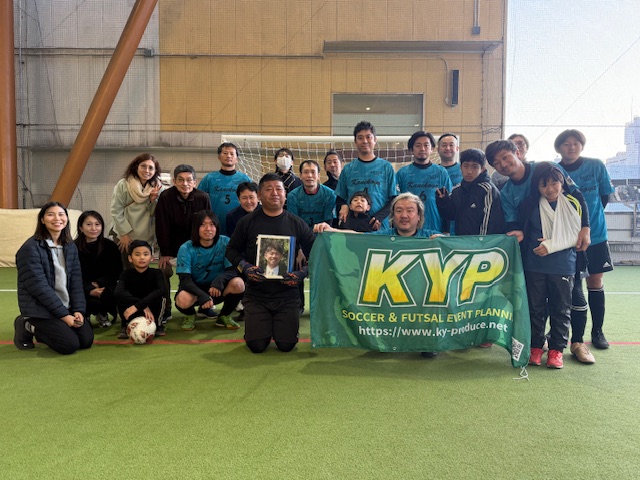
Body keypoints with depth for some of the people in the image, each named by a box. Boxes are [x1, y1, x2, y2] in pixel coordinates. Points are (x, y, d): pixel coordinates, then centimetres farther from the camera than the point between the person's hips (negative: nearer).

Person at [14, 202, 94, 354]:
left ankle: (45, 329, 18)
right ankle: (28, 327, 7)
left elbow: (76, 282, 4)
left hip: (66, 307, 6)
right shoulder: (31, 248, -14)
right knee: (70, 345, -17)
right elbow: (39, 286, -19)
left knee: (87, 340, -6)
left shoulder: (70, 246, 7)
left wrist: (78, 310, -9)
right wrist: (63, 314, -20)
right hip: (39, 309, -6)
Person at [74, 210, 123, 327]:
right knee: (93, 302, -31)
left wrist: (98, 283, -16)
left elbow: (116, 272, 1)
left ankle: (102, 314, 7)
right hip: (82, 289, -2)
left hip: (104, 286, 2)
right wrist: (90, 290, -27)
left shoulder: (110, 246, 1)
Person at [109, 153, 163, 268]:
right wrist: (124, 234, -9)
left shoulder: (157, 187, 1)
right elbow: (116, 211, -7)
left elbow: (155, 214, 1)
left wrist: (153, 200, -17)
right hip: (124, 236, -3)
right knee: (127, 268, 2)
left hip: (146, 238, 3)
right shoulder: (123, 184, -8)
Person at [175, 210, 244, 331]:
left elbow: (233, 269, -14)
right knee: (183, 300, -35)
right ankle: (190, 315, 6)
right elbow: (185, 280, -20)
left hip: (218, 290, 2)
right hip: (195, 289, -1)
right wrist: (202, 295, -40)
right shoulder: (186, 249, -15)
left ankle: (224, 316, 2)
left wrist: (220, 279, -38)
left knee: (238, 283, -28)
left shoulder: (225, 242, -12)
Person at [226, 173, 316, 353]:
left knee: (286, 345, -4)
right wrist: (245, 268, -11)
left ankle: (280, 326, 31)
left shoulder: (296, 223, 1)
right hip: (256, 294, 0)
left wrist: (302, 273, -11)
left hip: (287, 295, 0)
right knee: (257, 345, -5)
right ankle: (263, 325, 30)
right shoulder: (248, 222, 0)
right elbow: (231, 250, 7)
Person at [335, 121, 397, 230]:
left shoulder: (386, 167, 6)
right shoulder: (348, 169, 12)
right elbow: (339, 199, 14)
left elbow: (393, 199, 3)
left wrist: (379, 217, -12)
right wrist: (343, 207, -9)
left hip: (379, 226, -1)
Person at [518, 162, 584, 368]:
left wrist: (551, 246, -13)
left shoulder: (572, 204, -3)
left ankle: (556, 349, 18)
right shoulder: (530, 205, 0)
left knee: (561, 309, 7)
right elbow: (523, 231, 15)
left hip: (563, 266, -1)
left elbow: (575, 235, -6)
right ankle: (536, 347, 19)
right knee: (536, 307, 8)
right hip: (535, 265, 1)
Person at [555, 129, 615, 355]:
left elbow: (605, 196, 5)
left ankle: (597, 332, 25)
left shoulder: (596, 166, -4)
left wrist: (590, 220, 5)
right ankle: (577, 339, 10)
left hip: (596, 235, 1)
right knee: (574, 287, 0)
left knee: (595, 282, 9)